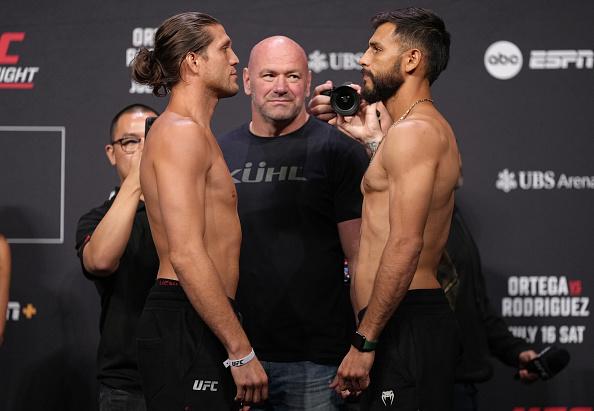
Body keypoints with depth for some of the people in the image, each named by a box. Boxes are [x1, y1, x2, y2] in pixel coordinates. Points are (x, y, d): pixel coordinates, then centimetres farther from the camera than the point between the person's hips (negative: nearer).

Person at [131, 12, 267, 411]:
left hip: (201, 328, 10)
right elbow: (186, 255, -20)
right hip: (186, 329, -10)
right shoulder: (182, 131, -10)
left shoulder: (195, 134, 23)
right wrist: (241, 351, -21)